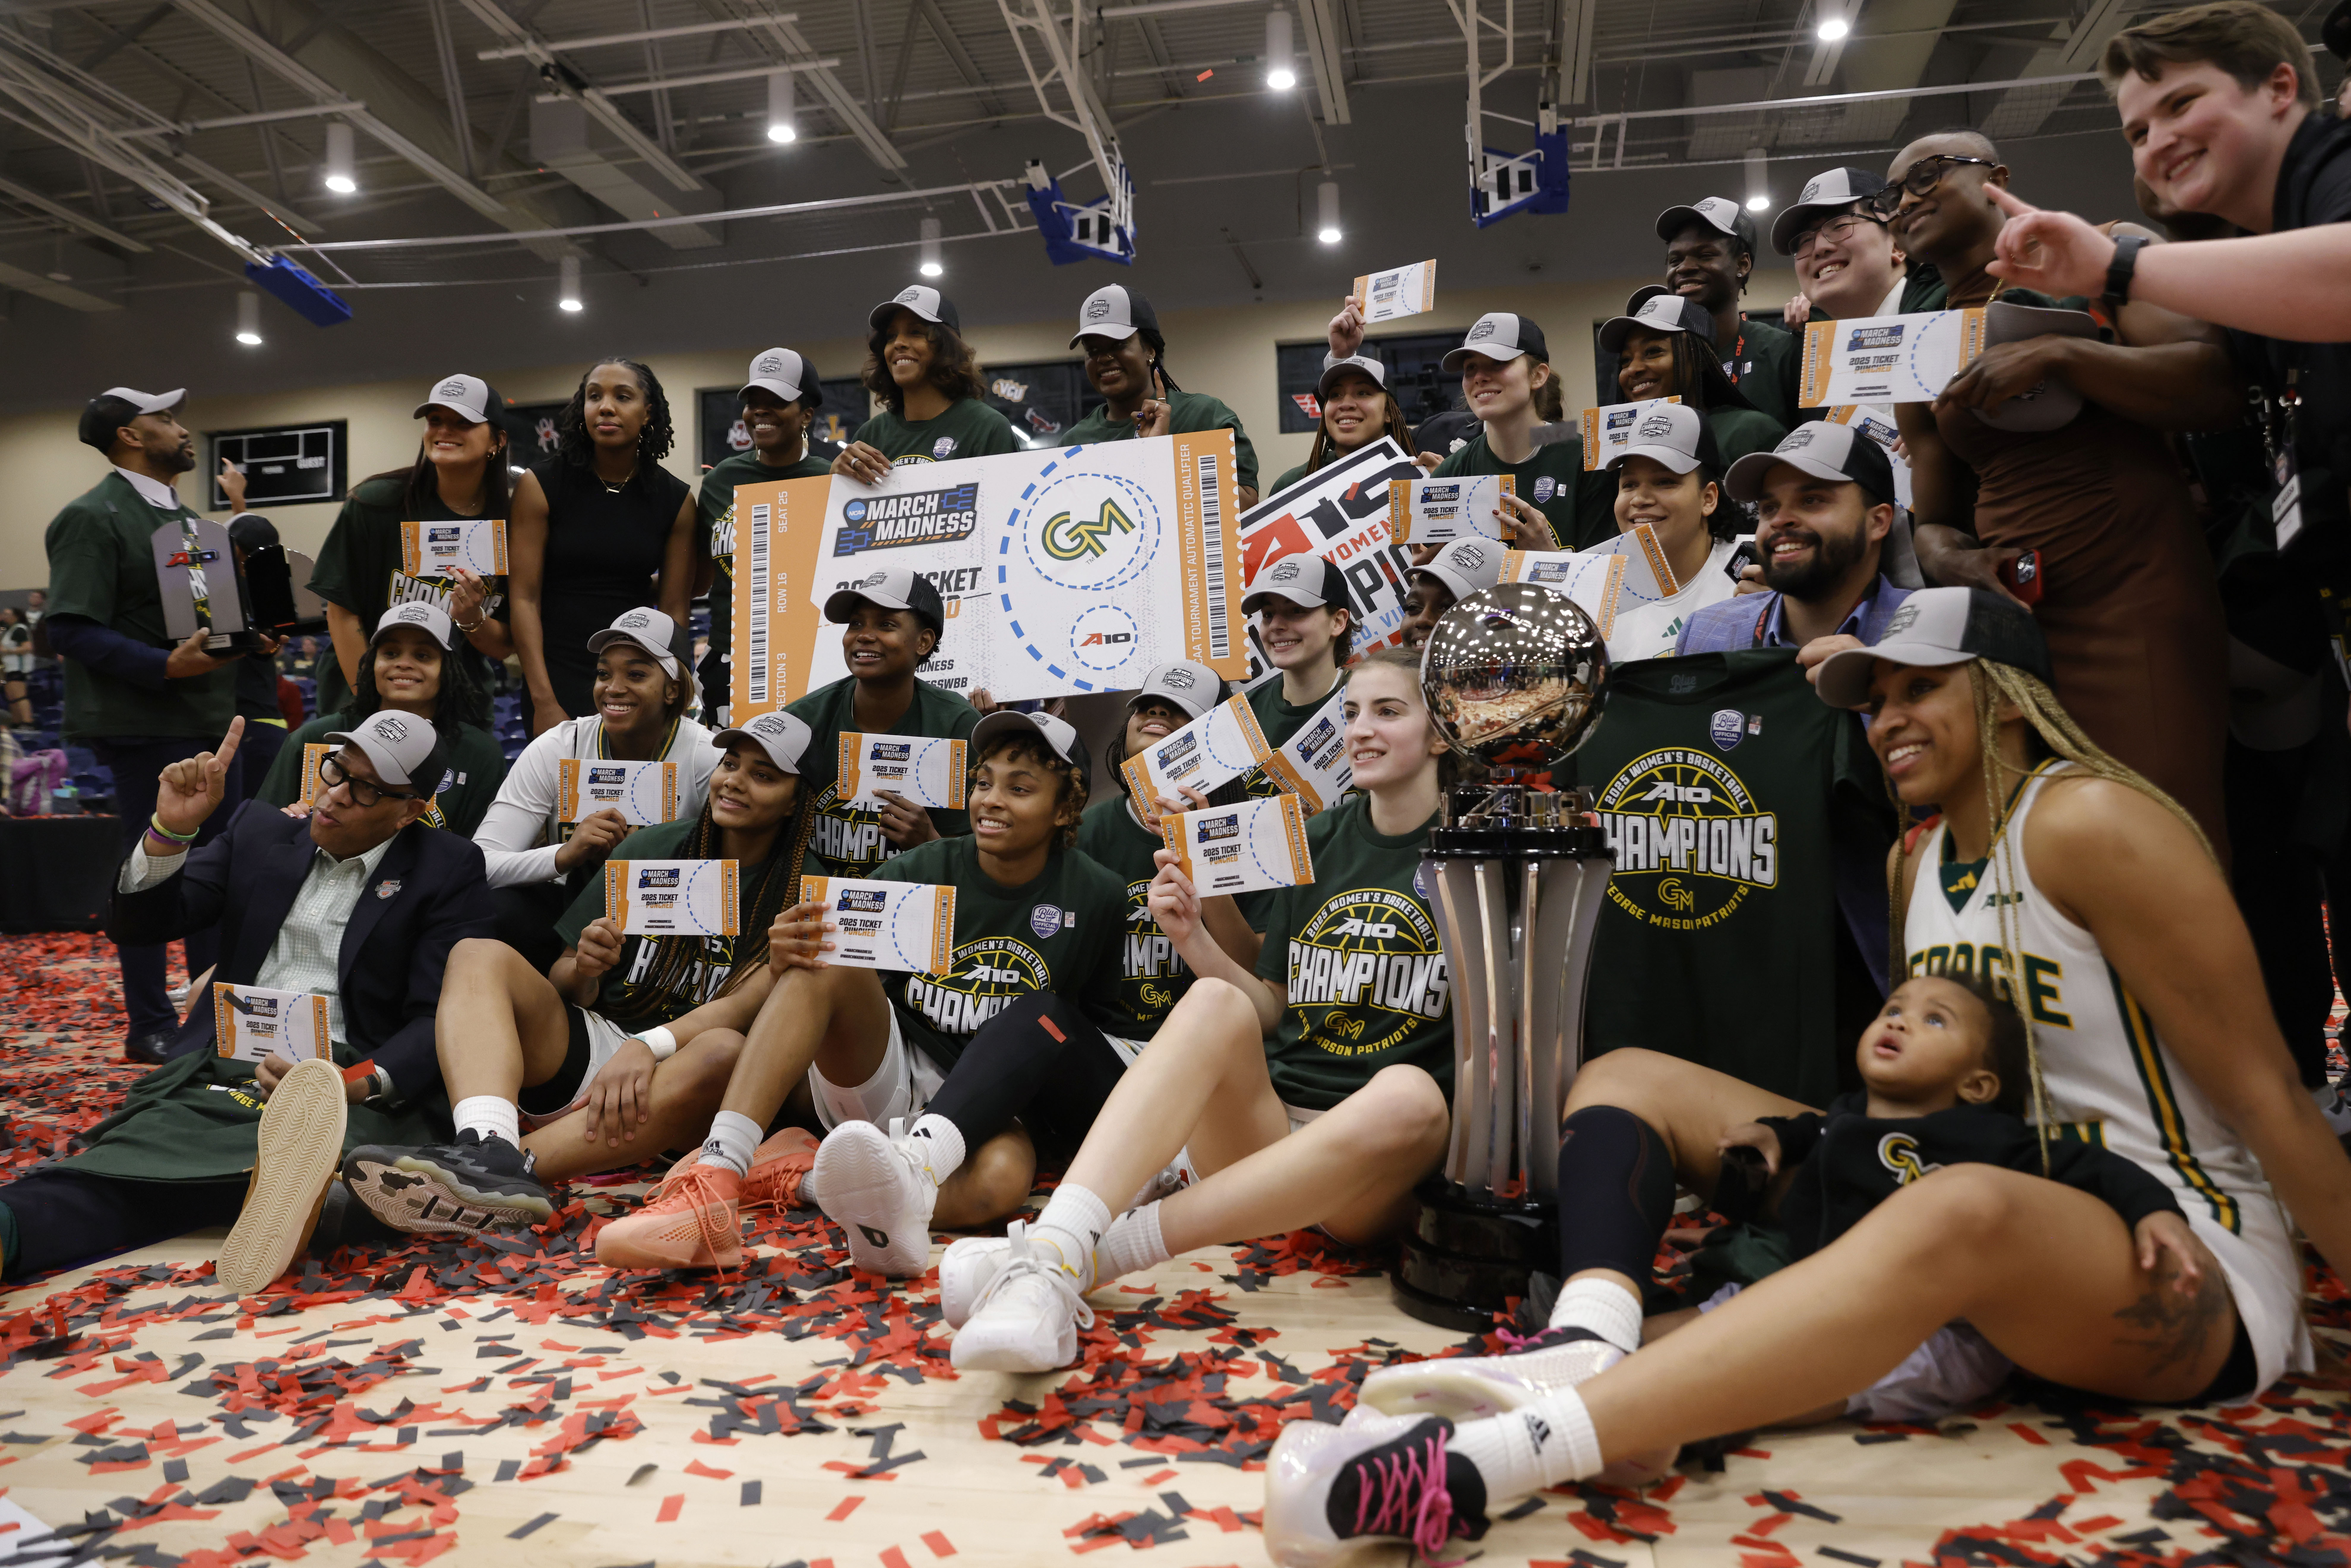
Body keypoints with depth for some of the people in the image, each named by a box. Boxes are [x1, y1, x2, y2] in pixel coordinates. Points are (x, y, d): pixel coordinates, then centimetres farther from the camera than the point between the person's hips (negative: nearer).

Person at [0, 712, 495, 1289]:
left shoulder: (449, 870, 6)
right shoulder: (261, 833, 20)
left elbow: (438, 1021, -3)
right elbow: (139, 925, 17)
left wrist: (359, 1084, -23)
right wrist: (170, 829, -1)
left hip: (354, 1085, -3)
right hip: (219, 1075, 3)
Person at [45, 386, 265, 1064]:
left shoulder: (184, 516, 18)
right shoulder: (92, 517, -8)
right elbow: (72, 628, -16)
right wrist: (168, 665, -26)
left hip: (211, 718, 8)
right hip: (146, 726, -8)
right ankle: (150, 1027, 10)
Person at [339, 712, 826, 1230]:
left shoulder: (801, 890, 2)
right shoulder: (654, 847, 12)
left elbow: (747, 1005, -12)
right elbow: (567, 987, 14)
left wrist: (649, 1047, -30)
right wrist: (582, 971, -11)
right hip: (586, 1047, 4)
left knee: (725, 1053, -36)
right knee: (481, 955, -18)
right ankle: (488, 1150, -45)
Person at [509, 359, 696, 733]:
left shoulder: (676, 500, 1)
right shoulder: (540, 485, -3)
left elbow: (674, 611, 1)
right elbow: (524, 597, -7)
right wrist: (544, 702, -15)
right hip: (557, 678, -1)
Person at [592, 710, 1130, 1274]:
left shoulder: (1096, 898, 0)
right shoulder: (921, 872, -1)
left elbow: (1097, 1023, 12)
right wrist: (789, 957, -28)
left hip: (985, 1108, -1)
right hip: (888, 1080, 1)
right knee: (829, 958, -28)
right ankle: (716, 1182, -39)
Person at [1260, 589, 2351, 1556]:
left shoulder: (2089, 821, -10)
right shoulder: (1915, 864, 12)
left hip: (2184, 1268, -7)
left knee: (1962, 1216, -44)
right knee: (1625, 1078, 0)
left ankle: (1480, 1467, -54)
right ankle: (1597, 1350, -32)